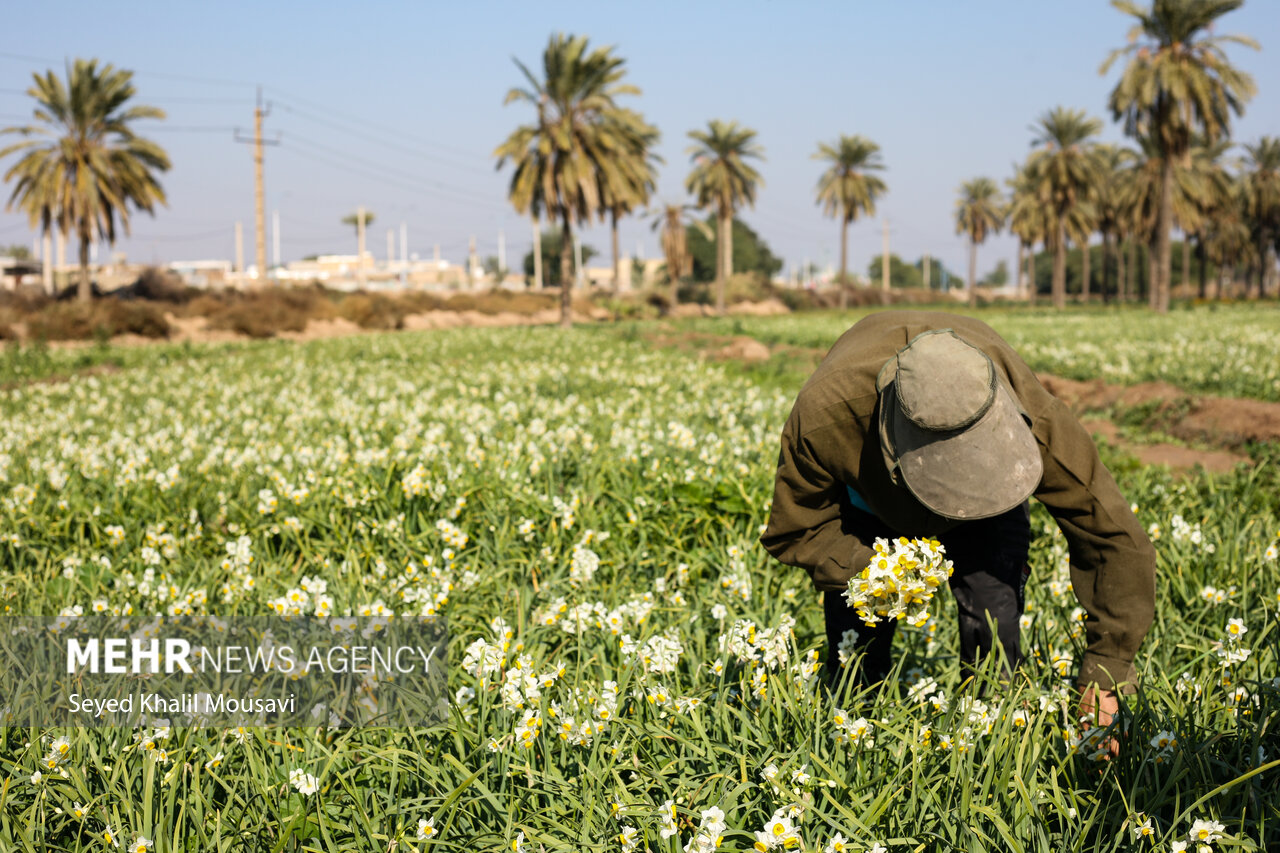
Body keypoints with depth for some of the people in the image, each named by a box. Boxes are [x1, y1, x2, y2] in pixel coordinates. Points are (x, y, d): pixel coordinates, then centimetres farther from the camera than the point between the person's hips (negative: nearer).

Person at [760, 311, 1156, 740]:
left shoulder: (1029, 417, -44)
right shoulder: (824, 414, -44)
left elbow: (1115, 536, -34)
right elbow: (794, 531, -23)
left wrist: (1108, 667, -37)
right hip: (867, 489, 0)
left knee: (993, 622, -15)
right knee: (856, 631, -7)